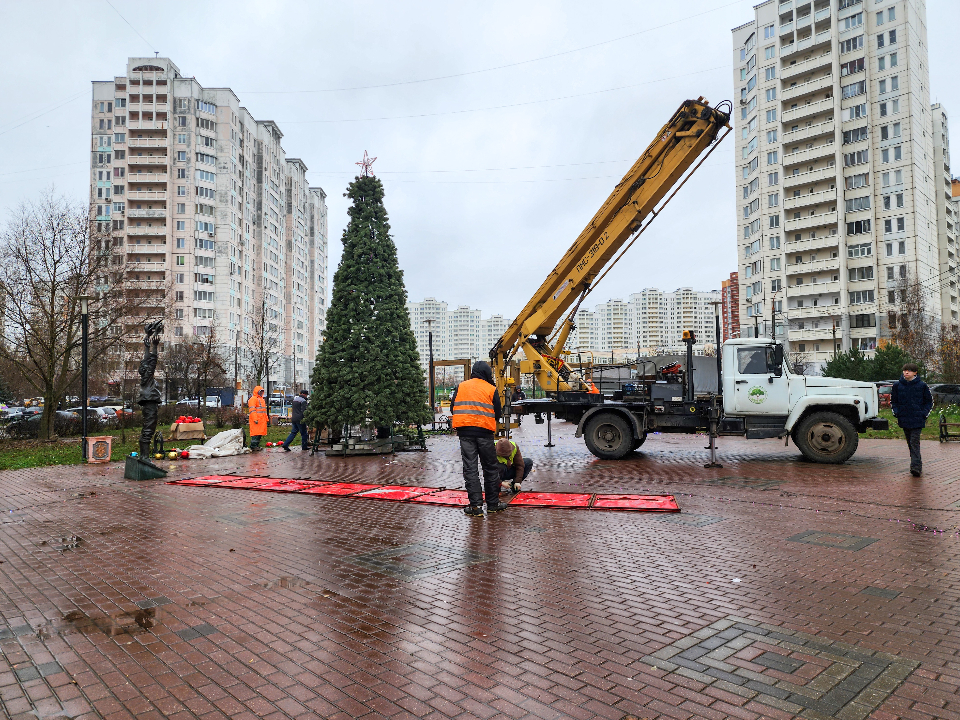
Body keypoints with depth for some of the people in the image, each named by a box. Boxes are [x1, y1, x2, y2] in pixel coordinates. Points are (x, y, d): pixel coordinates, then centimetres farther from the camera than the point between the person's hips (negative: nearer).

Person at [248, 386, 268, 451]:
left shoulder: (261, 399, 24)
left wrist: (266, 418, 23)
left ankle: (257, 445, 15)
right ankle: (253, 446, -10)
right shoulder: (253, 399, -7)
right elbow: (252, 410, -16)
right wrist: (255, 419, -24)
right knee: (256, 433, -11)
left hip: (262, 420, 9)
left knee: (260, 432, 9)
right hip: (256, 420, -9)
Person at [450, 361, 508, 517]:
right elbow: (497, 414, 4)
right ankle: (493, 504, 18)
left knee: (470, 469, 4)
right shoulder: (491, 389, 2)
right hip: (485, 433, -1)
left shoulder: (460, 387, 9)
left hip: (465, 433, 1)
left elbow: (453, 409, 11)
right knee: (491, 468, 11)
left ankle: (476, 505, 1)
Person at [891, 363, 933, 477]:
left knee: (915, 442, -11)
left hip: (917, 420, -3)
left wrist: (924, 414, -3)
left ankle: (915, 466, -14)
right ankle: (917, 464, 23)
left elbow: (929, 402, 8)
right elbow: (893, 401, 15)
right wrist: (897, 413, 3)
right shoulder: (897, 385, 4)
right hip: (904, 419, 3)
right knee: (910, 443, 11)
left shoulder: (922, 385, -1)